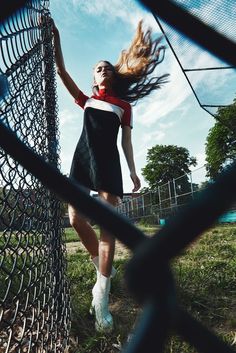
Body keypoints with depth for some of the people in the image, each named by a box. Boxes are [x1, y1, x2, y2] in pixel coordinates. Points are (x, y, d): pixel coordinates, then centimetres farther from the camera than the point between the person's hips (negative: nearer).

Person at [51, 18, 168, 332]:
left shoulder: (124, 105, 17)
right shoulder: (86, 100, 22)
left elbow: (126, 140, 12)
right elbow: (62, 71, 17)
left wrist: (133, 172, 6)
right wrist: (55, 36, 11)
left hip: (108, 160, -2)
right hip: (83, 157, 3)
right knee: (75, 218, -6)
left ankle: (101, 294, -5)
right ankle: (103, 266, 18)